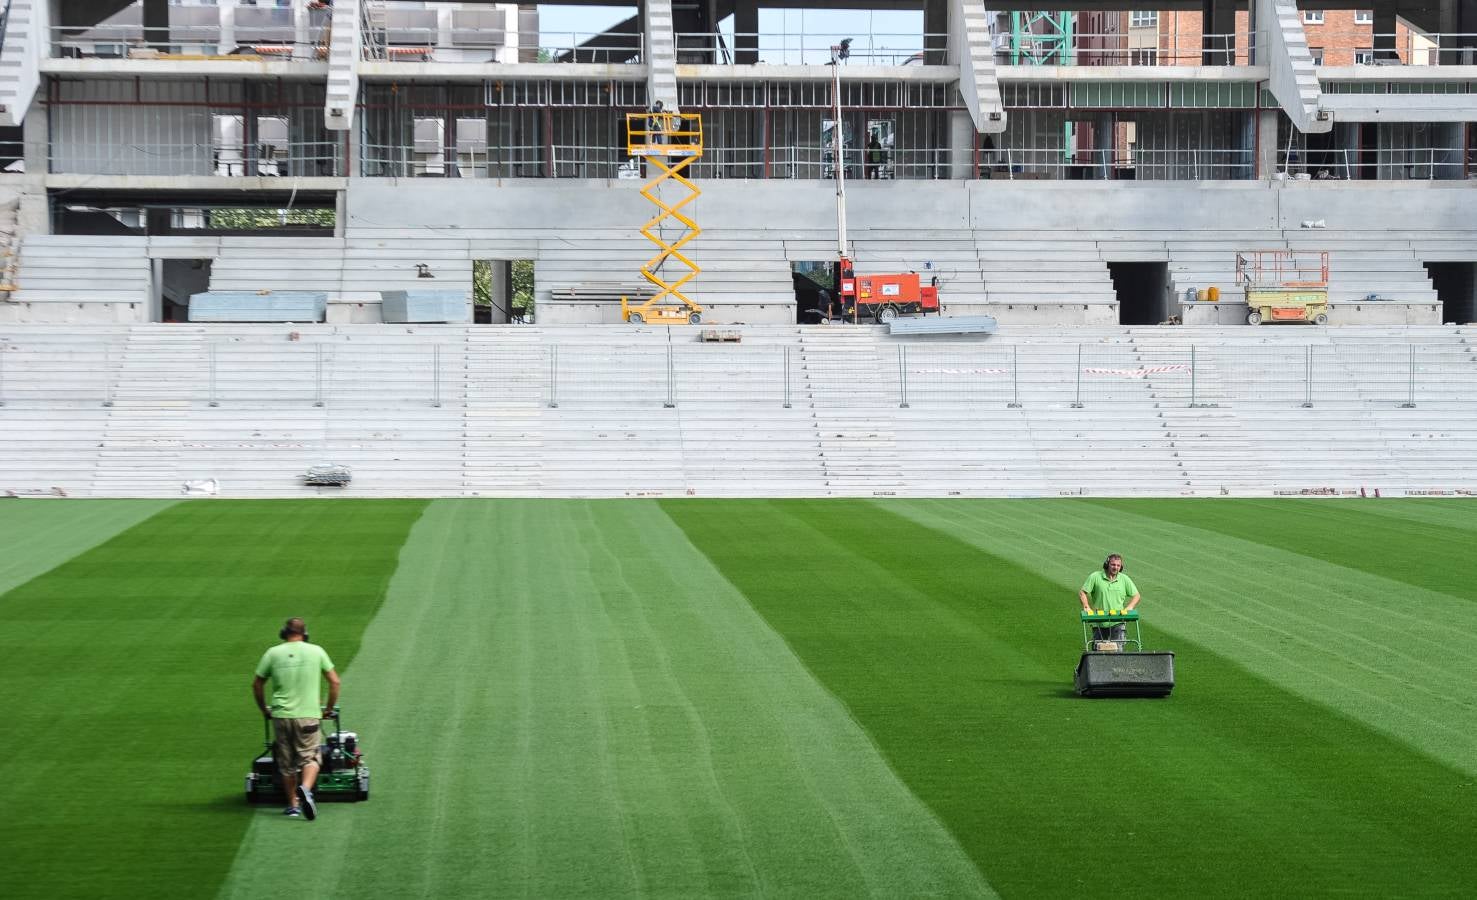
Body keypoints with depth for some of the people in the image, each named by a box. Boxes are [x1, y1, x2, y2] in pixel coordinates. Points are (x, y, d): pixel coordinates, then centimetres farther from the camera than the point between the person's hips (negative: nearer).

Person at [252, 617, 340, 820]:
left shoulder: (273, 653, 4)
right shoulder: (316, 651, 3)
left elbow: (257, 685, 9)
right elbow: (335, 682, 4)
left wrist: (264, 710, 22)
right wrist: (329, 709, 16)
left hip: (281, 714, 1)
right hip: (309, 714, -1)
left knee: (287, 763, 13)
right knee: (310, 758, 4)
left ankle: (293, 804, 17)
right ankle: (305, 789, -23)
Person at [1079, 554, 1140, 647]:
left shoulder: (1125, 579, 7)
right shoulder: (1095, 577, 1)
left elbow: (1136, 596, 13)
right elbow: (1082, 593, 2)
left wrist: (1129, 607, -4)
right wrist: (1086, 607, -12)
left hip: (1117, 623, 0)